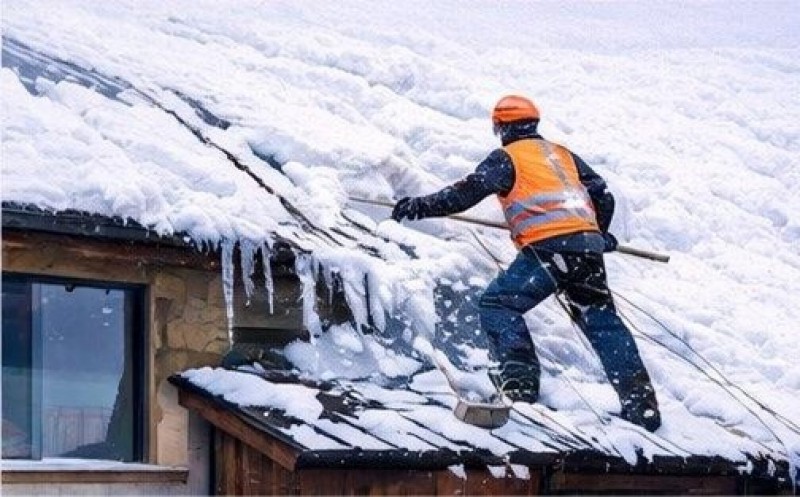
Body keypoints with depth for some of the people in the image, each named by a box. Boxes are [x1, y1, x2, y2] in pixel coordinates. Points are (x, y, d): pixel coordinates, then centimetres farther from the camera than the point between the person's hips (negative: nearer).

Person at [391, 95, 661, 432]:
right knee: (602, 321, 14)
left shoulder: (508, 157, 9)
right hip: (588, 245, 6)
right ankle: (641, 402, 8)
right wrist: (599, 234, 43)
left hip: (548, 247, -6)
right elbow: (603, 196, 27)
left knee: (498, 303, 0)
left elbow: (468, 192, -2)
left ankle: (520, 383, -18)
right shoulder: (564, 155, 27)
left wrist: (420, 207, 1)